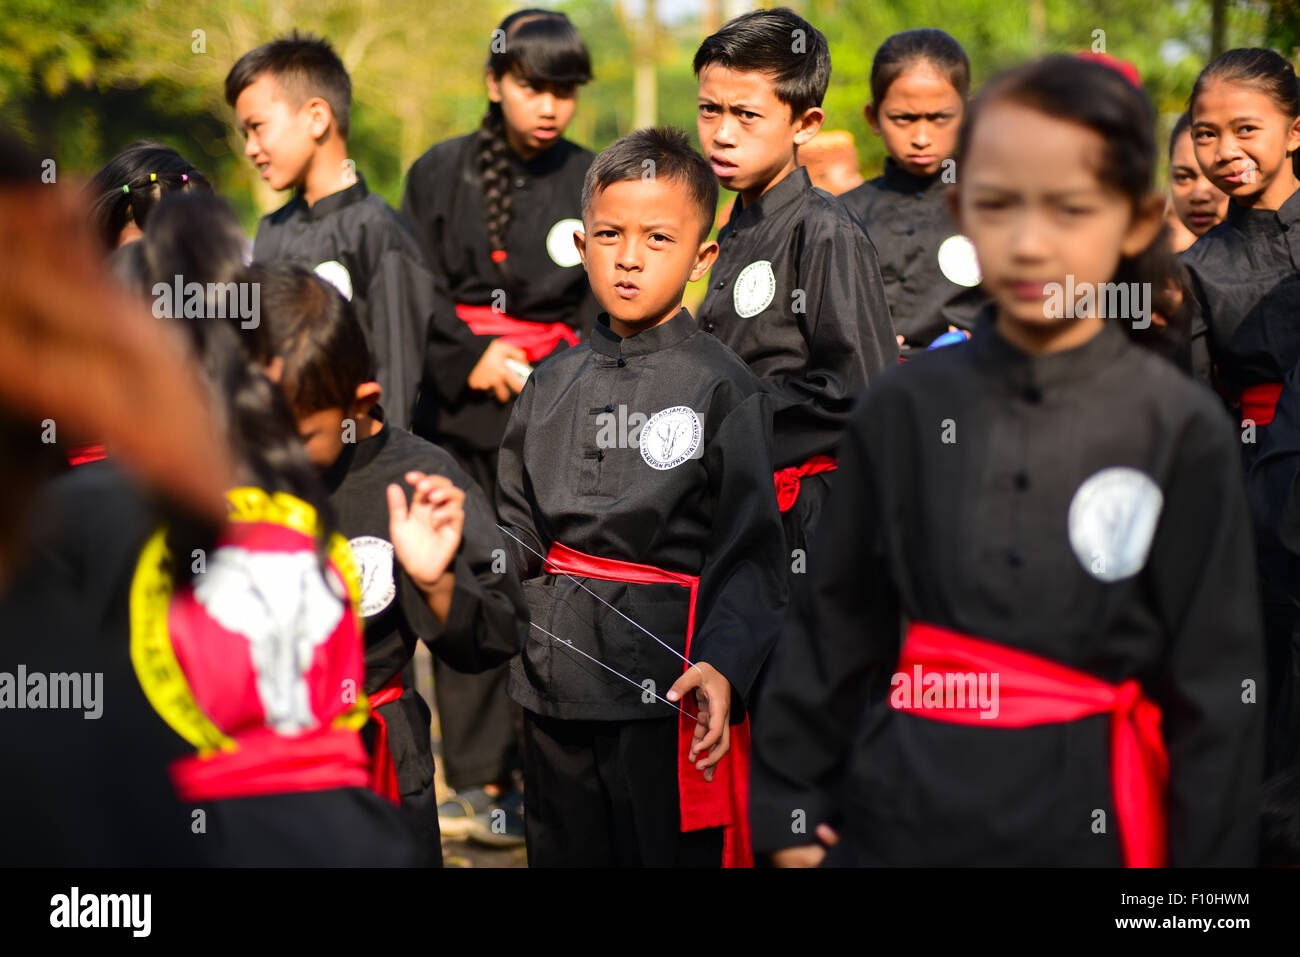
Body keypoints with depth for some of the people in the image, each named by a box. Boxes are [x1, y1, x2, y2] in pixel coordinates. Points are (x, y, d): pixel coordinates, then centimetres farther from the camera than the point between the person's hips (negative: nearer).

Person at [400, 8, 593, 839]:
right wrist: (470, 362, -8)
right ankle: (477, 780, 7)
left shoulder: (594, 185, 8)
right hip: (457, 413, 1)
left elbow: (602, 317, 6)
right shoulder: (440, 175, 9)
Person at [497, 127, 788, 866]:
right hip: (558, 671, 5)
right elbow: (517, 526, 15)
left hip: (668, 683, -5)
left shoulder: (722, 387, -5)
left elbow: (750, 550, -10)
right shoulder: (554, 383, 10)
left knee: (672, 851, -1)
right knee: (563, 852, 14)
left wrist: (721, 664, -22)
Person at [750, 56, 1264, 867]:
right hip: (900, 810, 2)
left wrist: (1209, 853, -3)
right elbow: (832, 625, 8)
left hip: (1087, 821, -2)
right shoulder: (906, 408, 2)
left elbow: (1216, 682, -2)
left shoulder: (1185, 432, -5)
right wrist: (789, 812, 7)